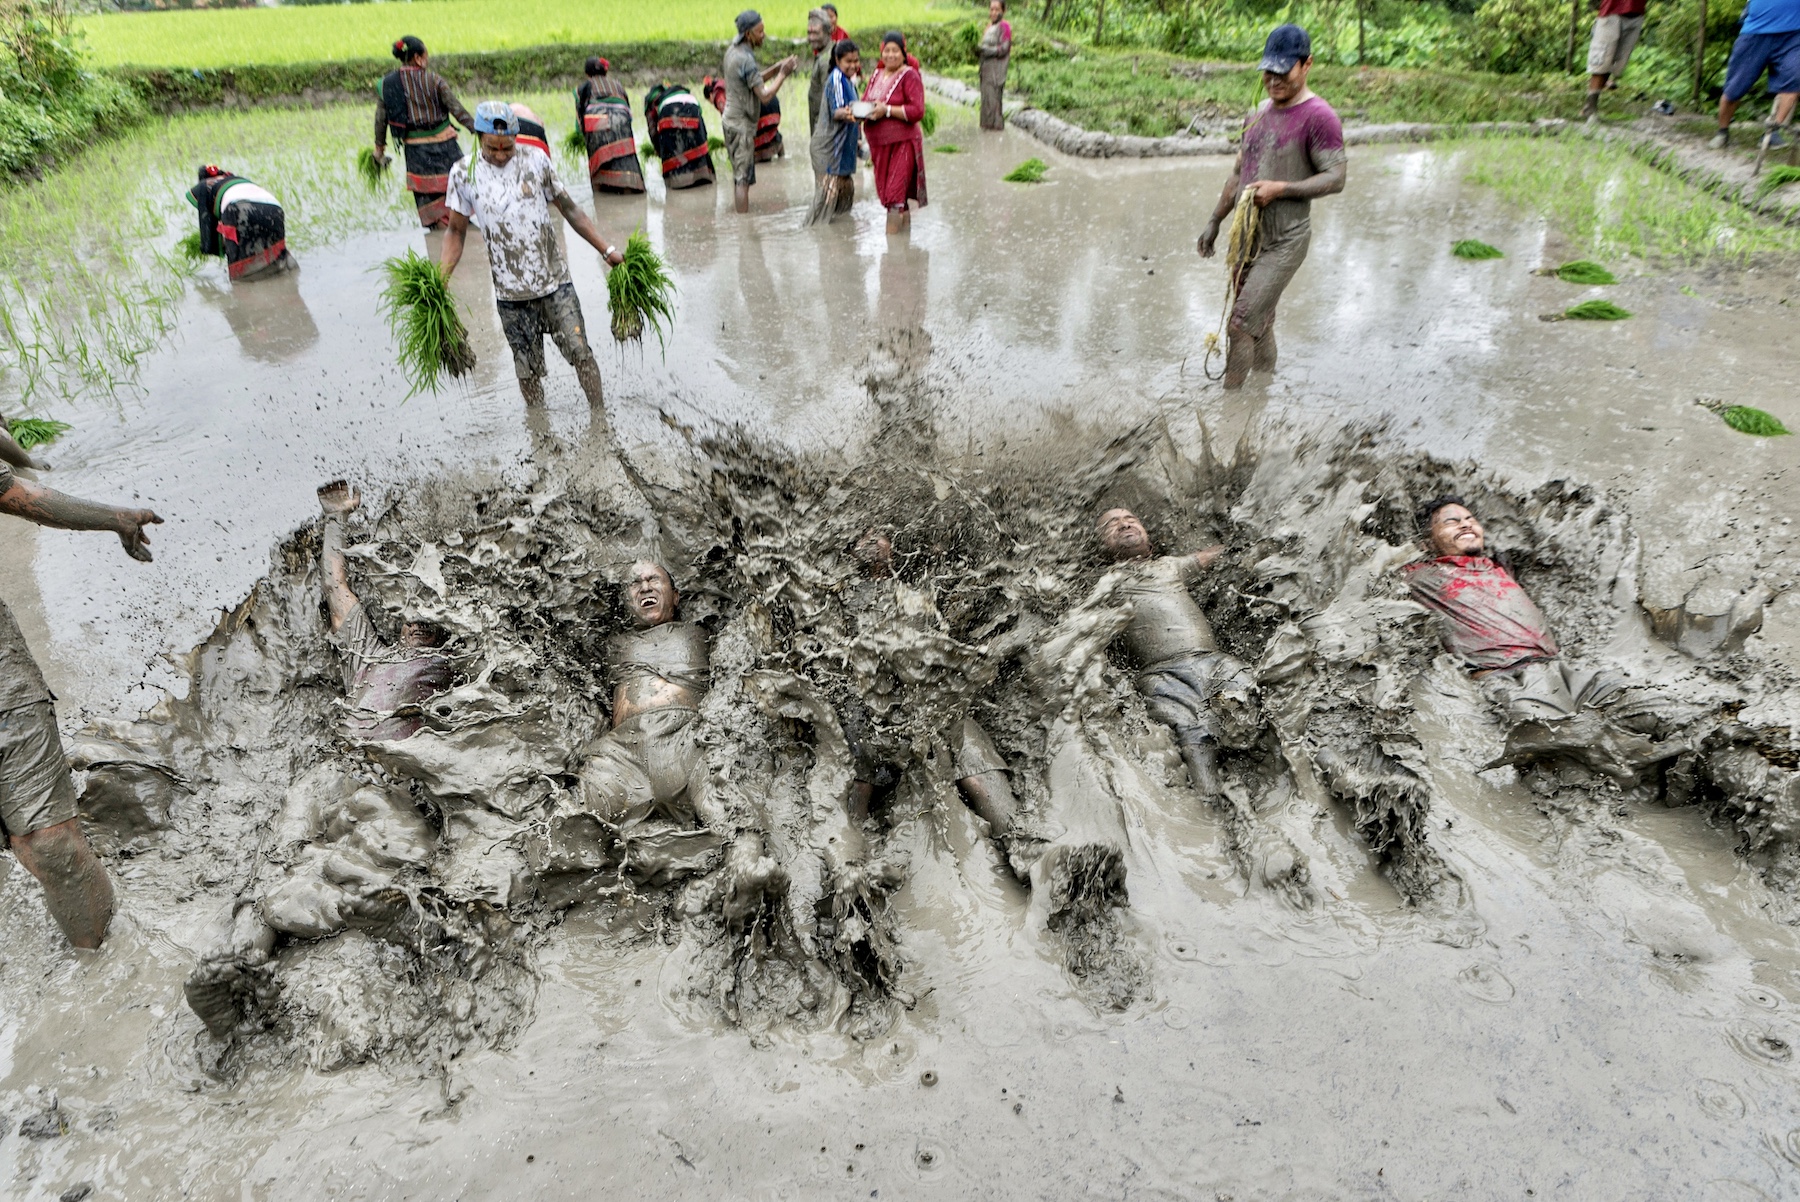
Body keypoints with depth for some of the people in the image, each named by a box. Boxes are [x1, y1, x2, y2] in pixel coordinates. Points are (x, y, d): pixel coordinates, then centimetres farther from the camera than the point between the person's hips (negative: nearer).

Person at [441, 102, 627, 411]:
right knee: (527, 369, 8)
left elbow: (570, 210, 7)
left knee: (580, 352, -4)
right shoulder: (464, 175, -2)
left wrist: (606, 249, 2)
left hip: (555, 282, 0)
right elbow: (456, 231, 5)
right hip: (510, 293, 0)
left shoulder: (536, 161, -1)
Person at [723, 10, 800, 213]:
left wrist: (777, 68, 5)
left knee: (739, 175, 16)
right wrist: (783, 74, -12)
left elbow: (754, 80, 16)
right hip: (742, 125, -9)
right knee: (743, 179, -6)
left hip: (733, 120, 9)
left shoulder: (734, 51, 8)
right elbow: (765, 95, -22)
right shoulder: (745, 59, -20)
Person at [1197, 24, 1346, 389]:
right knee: (1259, 325, 13)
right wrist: (1215, 221, 17)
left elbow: (1335, 177, -13)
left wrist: (1280, 188, -25)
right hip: (1247, 236, 8)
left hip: (1284, 242, -7)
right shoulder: (1261, 112, 13)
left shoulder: (1319, 117, -11)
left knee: (1241, 325, -15)